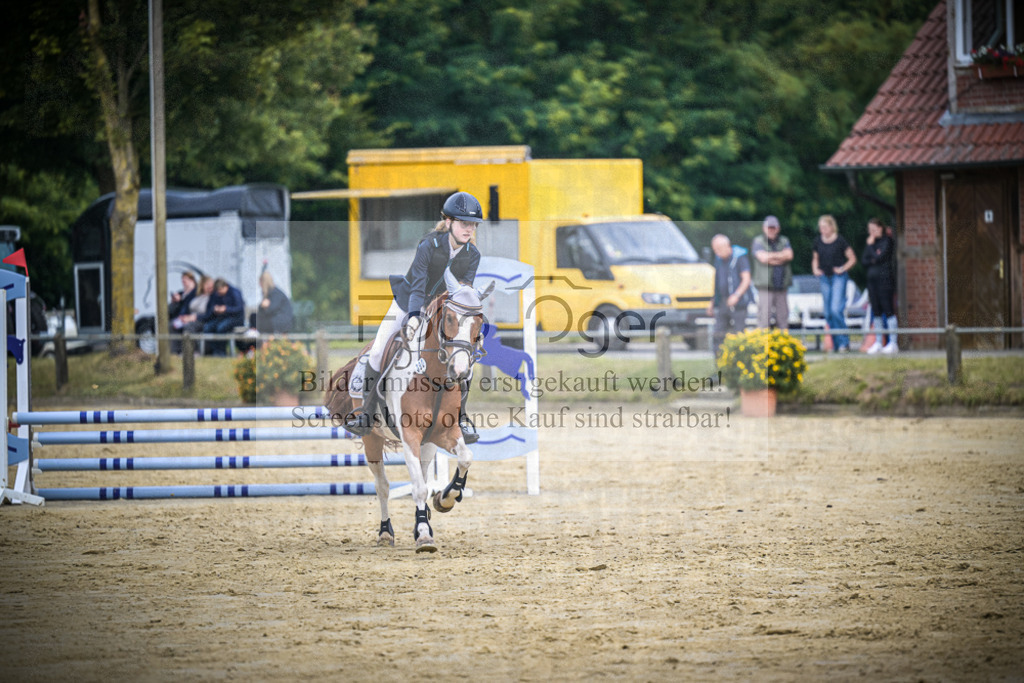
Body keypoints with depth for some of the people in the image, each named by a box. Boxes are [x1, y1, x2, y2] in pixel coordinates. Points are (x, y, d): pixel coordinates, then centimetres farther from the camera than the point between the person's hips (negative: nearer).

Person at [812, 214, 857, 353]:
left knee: (836, 309, -17)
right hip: (824, 278, 6)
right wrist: (815, 269, 5)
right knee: (828, 313, 5)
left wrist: (843, 269, -12)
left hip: (839, 278, -6)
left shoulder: (840, 240, -6)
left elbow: (852, 259, 0)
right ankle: (836, 345, 14)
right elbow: (815, 258, 23)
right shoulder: (818, 241, 8)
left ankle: (844, 343, -10)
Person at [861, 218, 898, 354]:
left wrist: (870, 245, -5)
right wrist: (874, 260, -8)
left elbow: (880, 257, -14)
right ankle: (878, 342, 10)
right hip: (872, 279, 7)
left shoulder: (887, 241, -4)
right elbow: (864, 259, 10)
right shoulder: (871, 242, 16)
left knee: (888, 310, -8)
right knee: (876, 311, 6)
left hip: (885, 278, -7)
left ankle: (892, 342, -8)